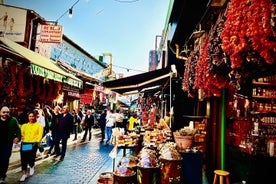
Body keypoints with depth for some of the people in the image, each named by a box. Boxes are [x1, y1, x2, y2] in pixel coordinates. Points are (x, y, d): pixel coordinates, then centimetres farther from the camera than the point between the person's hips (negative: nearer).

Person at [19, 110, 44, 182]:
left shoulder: (39, 125, 7)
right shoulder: (24, 126, 19)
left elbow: (40, 135, -2)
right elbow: (21, 134, 12)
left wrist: (36, 142, -14)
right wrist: (21, 140, -6)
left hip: (33, 144, -3)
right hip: (24, 144, 3)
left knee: (31, 157, -9)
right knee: (23, 158, -1)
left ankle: (32, 167, 25)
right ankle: (24, 174, 13)